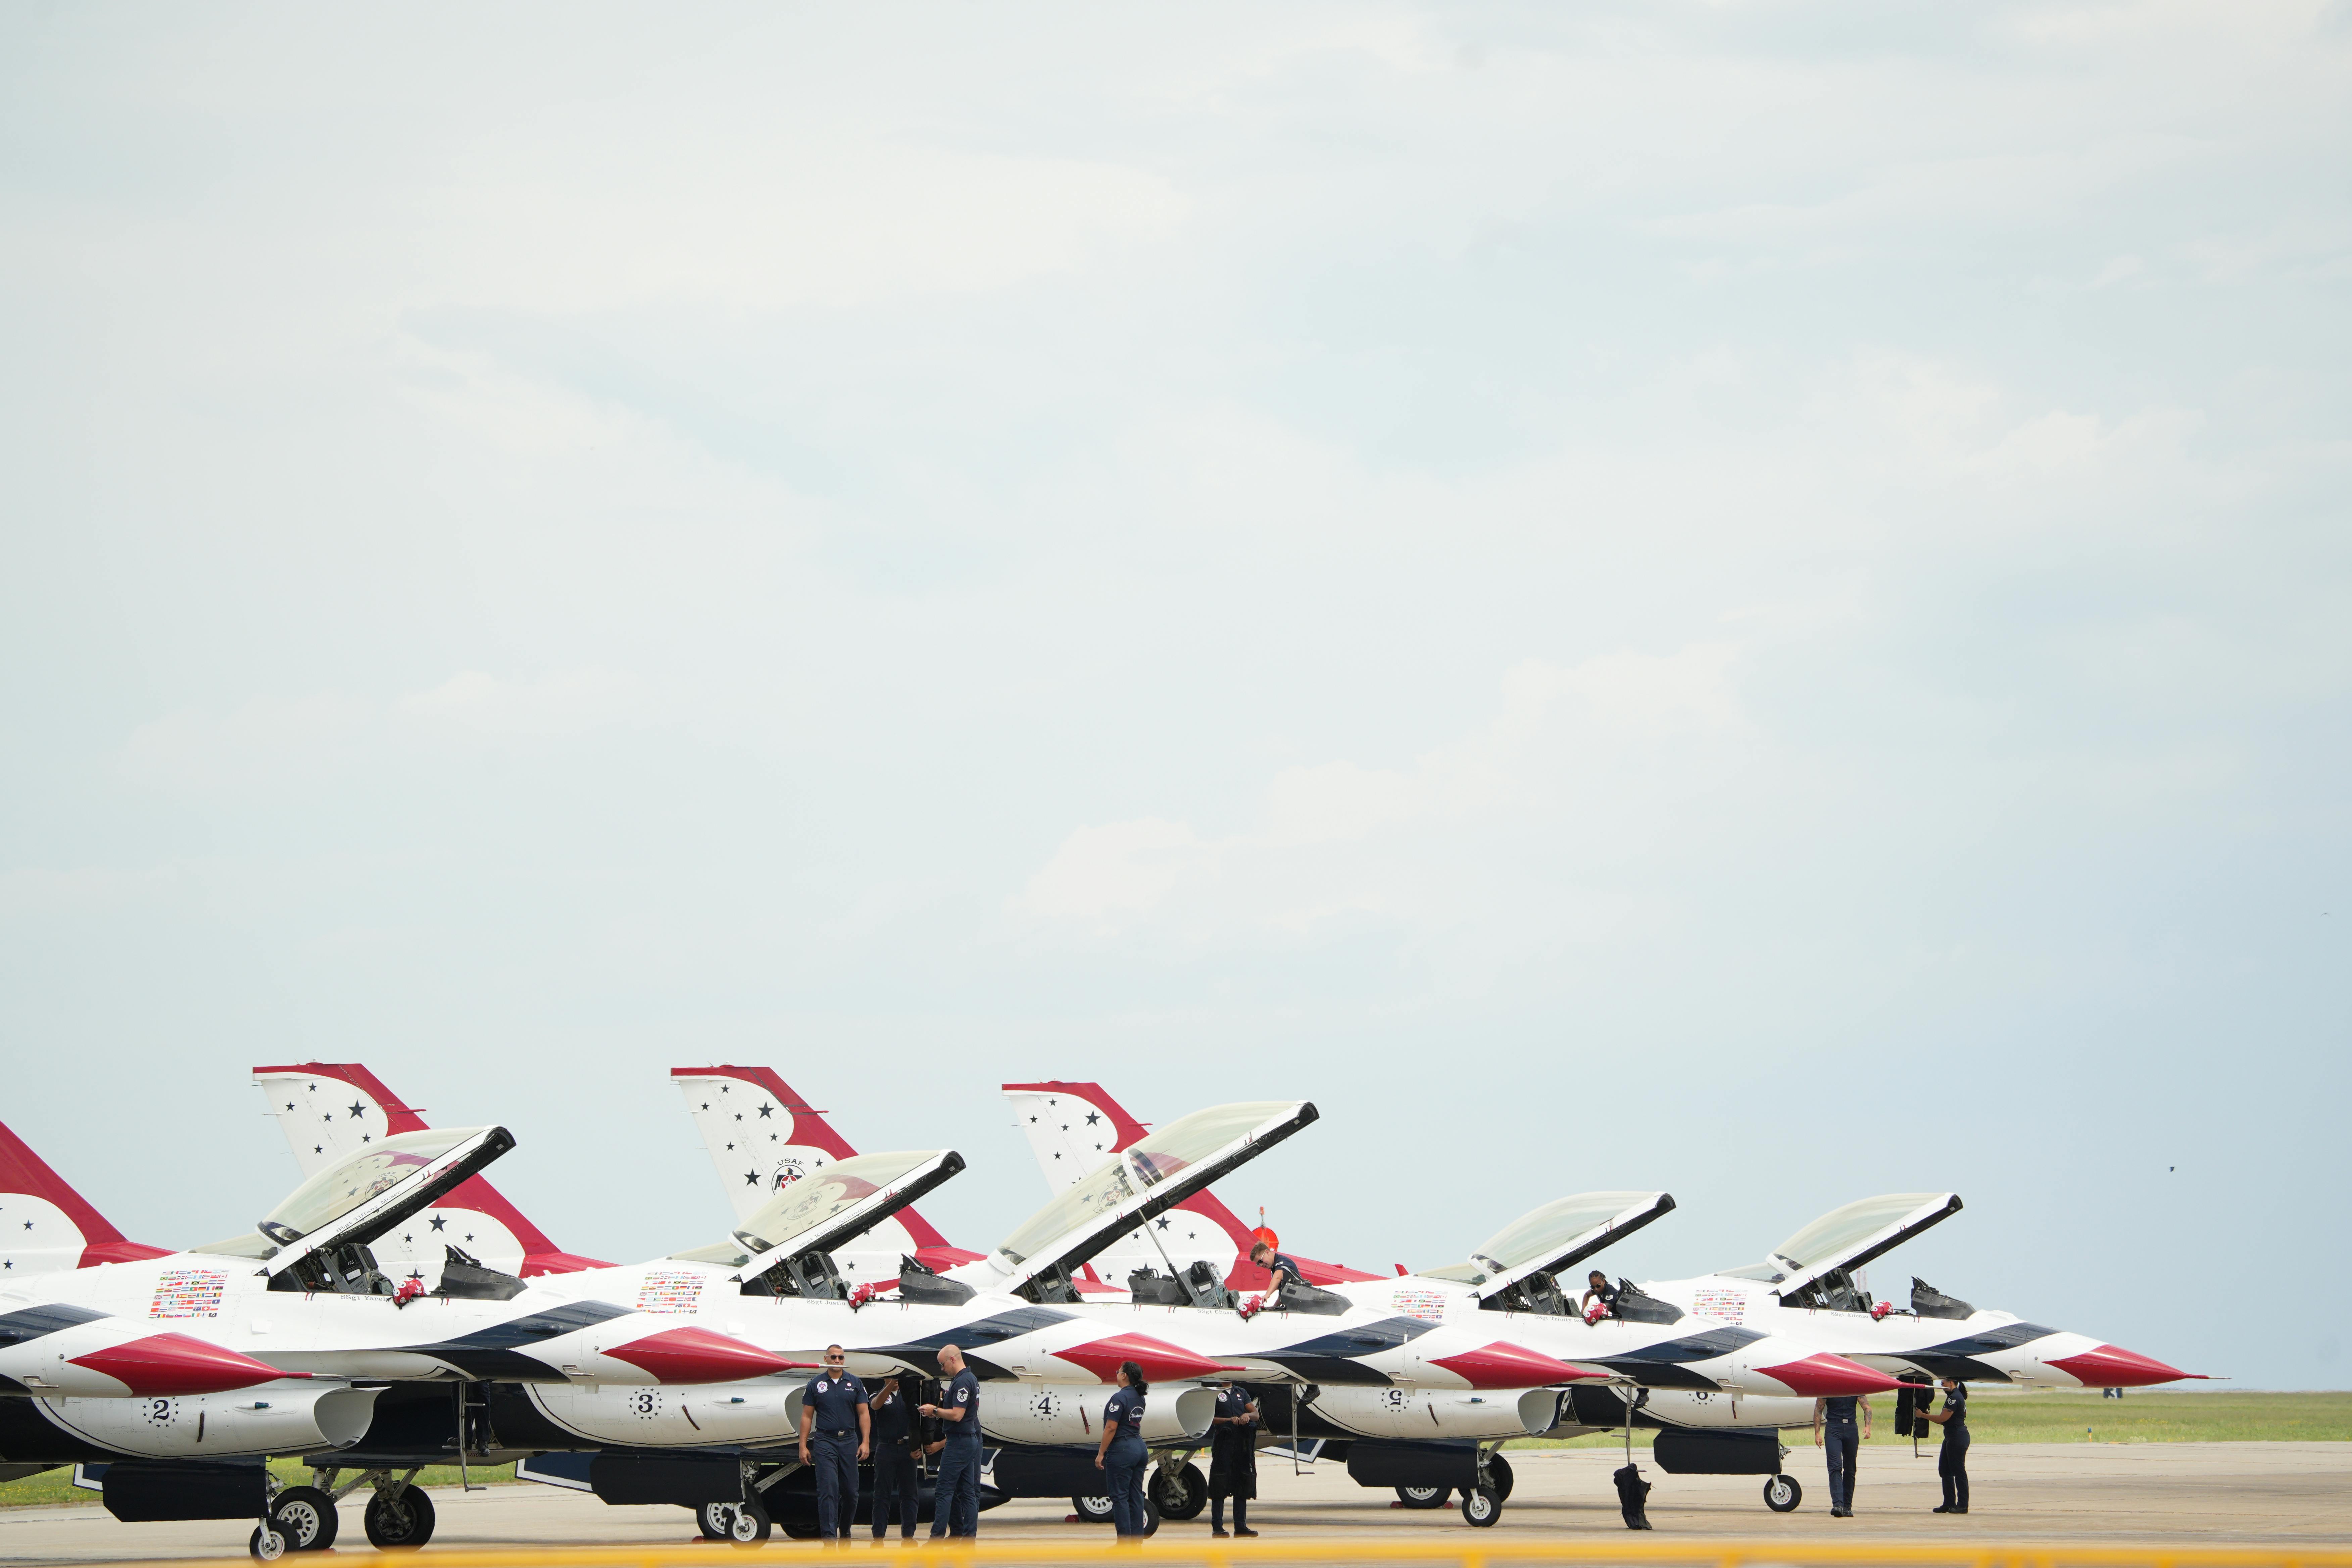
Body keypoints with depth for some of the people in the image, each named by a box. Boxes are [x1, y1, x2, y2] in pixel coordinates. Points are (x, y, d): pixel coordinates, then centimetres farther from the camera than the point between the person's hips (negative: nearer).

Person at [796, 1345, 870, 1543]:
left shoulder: (854, 1383, 7)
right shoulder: (816, 1385, 4)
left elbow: (864, 1414, 7)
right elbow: (807, 1417, 6)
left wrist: (866, 1442, -3)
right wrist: (803, 1446, 0)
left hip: (849, 1441, 2)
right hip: (825, 1441, -2)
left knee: (851, 1491, 5)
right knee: (828, 1489, -11)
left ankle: (845, 1530, 24)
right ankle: (829, 1535, -15)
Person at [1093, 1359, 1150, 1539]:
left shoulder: (1119, 1398, -16)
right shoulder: (1139, 1398, 10)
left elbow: (1111, 1428, -18)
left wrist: (1101, 1453, -13)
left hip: (1122, 1450, -8)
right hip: (1140, 1448, 8)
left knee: (1120, 1497, -4)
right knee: (1136, 1497, 10)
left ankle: (1125, 1542, -6)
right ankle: (1137, 1540, 10)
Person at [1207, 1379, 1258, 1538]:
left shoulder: (1242, 1393, 19)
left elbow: (1256, 1414, 15)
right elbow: (1208, 1418, -6)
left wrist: (1248, 1415, -8)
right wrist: (1229, 1420, -18)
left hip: (1243, 1442, 5)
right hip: (1223, 1441, -5)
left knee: (1243, 1485, 6)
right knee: (1219, 1488, -5)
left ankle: (1241, 1526, 12)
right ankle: (1217, 1527, -3)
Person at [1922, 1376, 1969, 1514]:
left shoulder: (1954, 1398, -15)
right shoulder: (1955, 1396, 18)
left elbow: (1943, 1418, -18)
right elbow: (1945, 1421, 18)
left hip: (1958, 1438, -11)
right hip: (1951, 1438, 11)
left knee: (1958, 1471, -6)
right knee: (1945, 1470, 12)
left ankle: (1962, 1505, -3)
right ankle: (1949, 1504, 15)